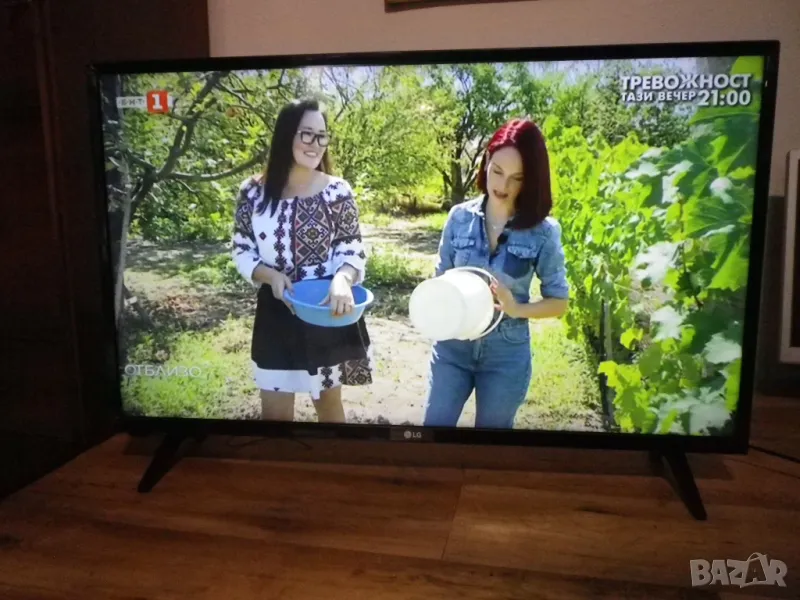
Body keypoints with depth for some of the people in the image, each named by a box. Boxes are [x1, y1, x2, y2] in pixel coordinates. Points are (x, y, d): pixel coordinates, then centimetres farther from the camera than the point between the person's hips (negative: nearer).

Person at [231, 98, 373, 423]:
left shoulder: (338, 191, -6)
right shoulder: (254, 192, -3)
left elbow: (353, 251, -5)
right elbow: (242, 252, 2)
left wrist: (342, 279, -27)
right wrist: (270, 275, -18)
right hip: (276, 316, 1)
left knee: (328, 402, 20)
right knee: (274, 412, 10)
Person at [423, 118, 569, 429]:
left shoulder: (543, 231, -12)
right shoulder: (460, 217, -7)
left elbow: (559, 301, -5)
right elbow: (440, 277, 3)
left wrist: (517, 309, -22)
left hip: (507, 354, -1)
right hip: (452, 345, 1)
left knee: (493, 427, 18)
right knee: (435, 423, 12)